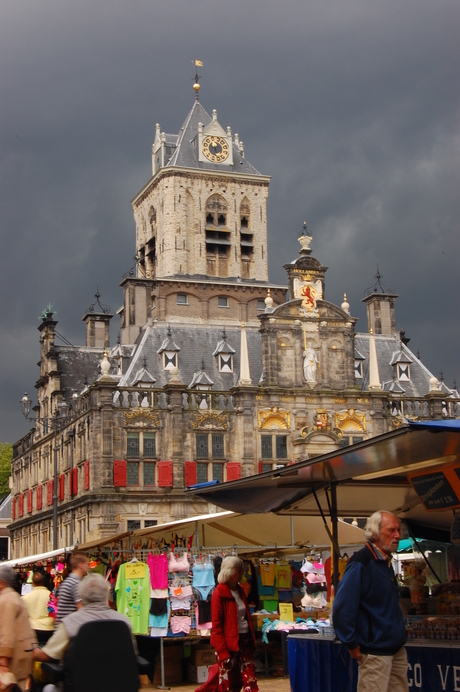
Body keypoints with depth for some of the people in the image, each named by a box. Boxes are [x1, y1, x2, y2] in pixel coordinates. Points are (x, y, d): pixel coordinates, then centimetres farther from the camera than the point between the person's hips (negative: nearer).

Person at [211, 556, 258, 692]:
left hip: (244, 641, 7)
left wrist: (252, 642, 14)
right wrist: (222, 652, -18)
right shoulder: (219, 593, -11)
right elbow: (216, 626, -14)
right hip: (229, 645, -7)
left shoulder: (239, 591, 12)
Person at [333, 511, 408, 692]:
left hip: (397, 649, 9)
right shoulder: (361, 563, -17)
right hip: (375, 653, -9)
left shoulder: (386, 563, 12)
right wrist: (352, 645, -17)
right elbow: (342, 607, -22)